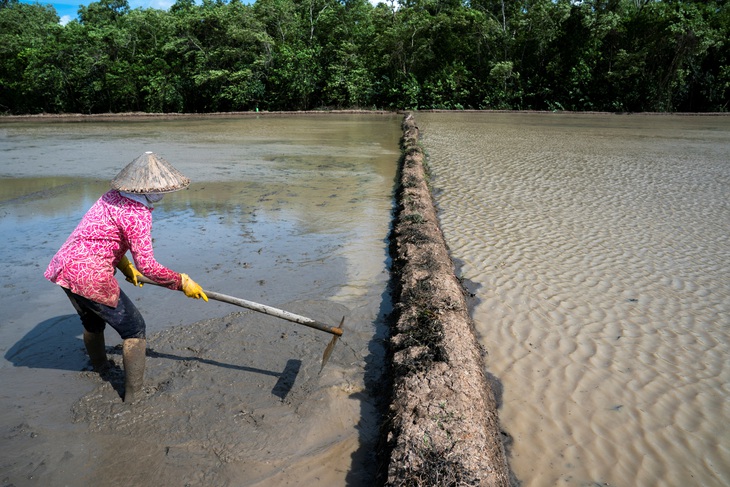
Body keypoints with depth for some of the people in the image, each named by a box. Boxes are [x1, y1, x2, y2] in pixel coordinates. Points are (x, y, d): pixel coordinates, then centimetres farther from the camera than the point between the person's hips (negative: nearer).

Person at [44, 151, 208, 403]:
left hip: (65, 265, 9)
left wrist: (124, 265, 19)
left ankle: (99, 367, 58)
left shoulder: (114, 195, 8)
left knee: (92, 320, 32)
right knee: (134, 329, 5)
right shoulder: (137, 213, -20)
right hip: (91, 276, -9)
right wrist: (183, 282, -10)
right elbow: (147, 267, -20)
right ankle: (133, 397, 11)